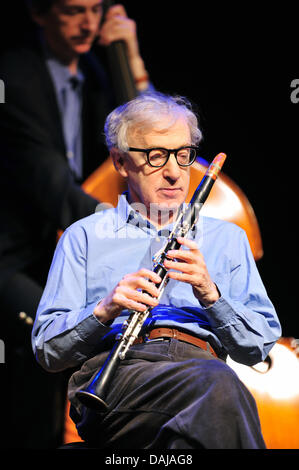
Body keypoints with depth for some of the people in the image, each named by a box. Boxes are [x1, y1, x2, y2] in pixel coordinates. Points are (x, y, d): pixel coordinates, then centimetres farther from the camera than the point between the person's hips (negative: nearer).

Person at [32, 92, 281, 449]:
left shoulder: (226, 238, 28)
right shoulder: (84, 237, 22)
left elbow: (259, 346, 17)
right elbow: (47, 351, 12)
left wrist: (210, 294, -2)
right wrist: (105, 311, -7)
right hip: (114, 369, -2)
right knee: (218, 381, -38)